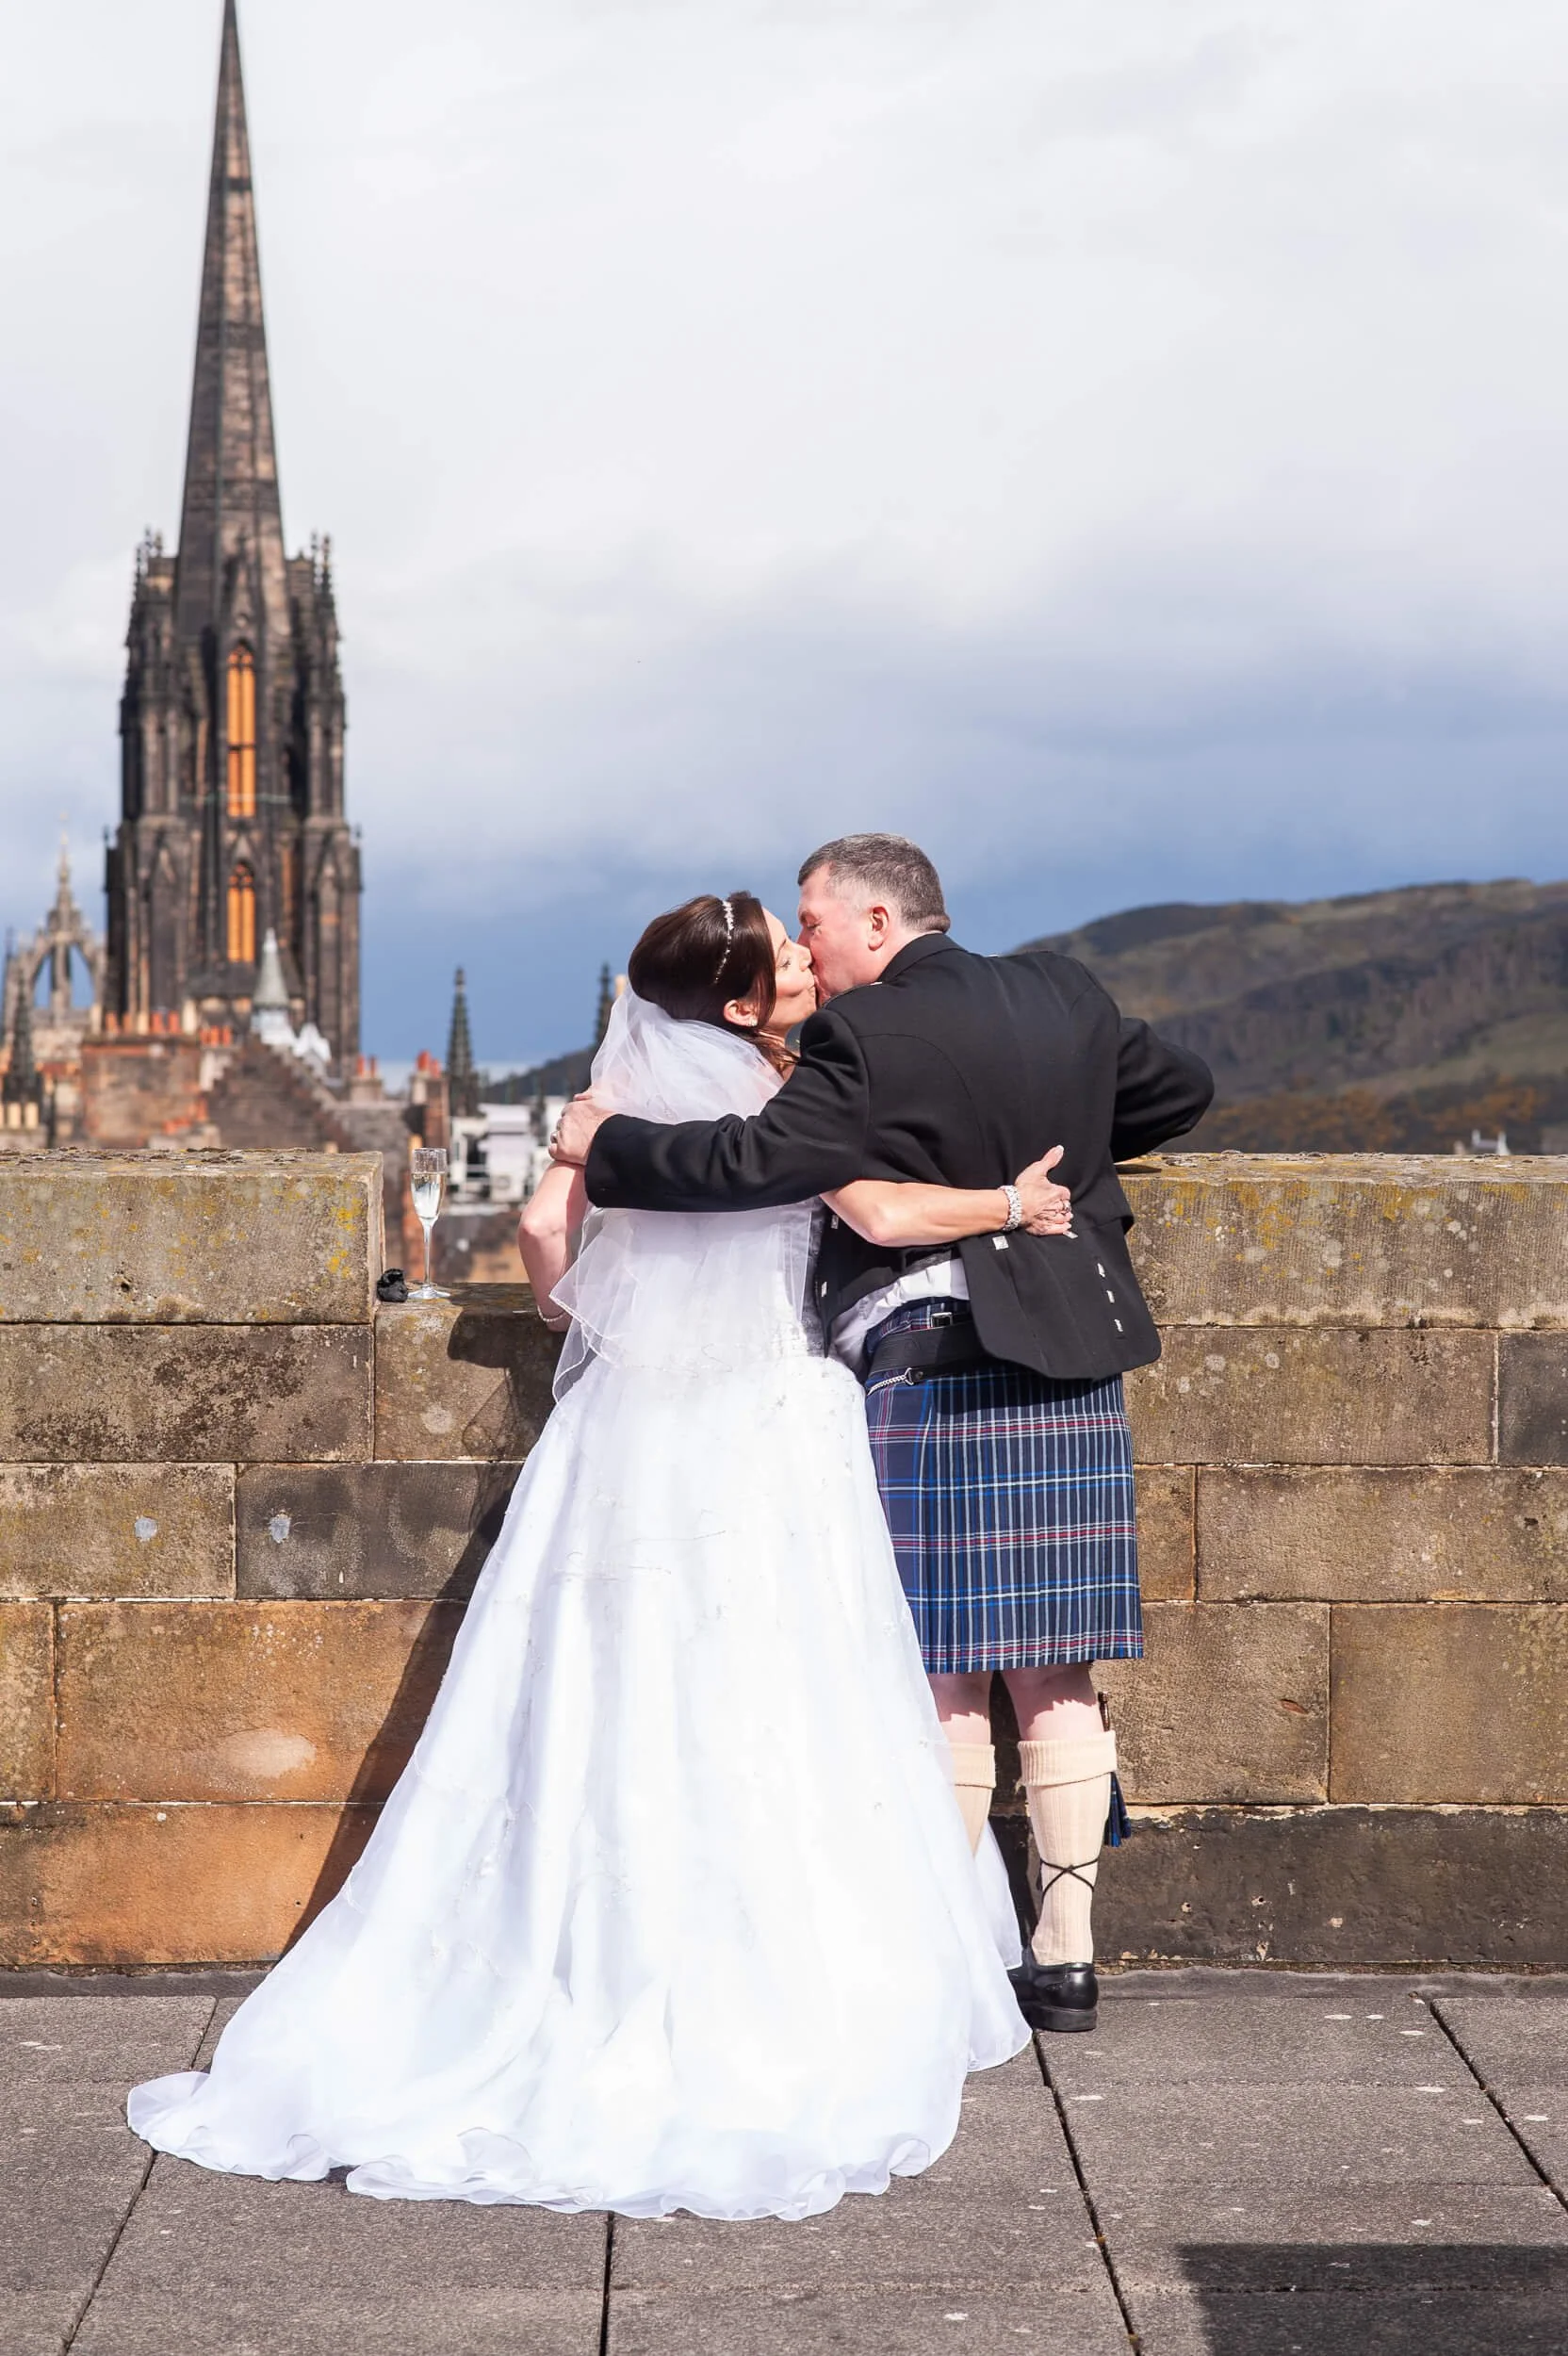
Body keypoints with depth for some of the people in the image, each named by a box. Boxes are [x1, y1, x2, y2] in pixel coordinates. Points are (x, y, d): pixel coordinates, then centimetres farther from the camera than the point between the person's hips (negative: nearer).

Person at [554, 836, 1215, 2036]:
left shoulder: (869, 1037, -12)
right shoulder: (1067, 996, 10)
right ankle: (1067, 1953, 14)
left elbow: (751, 1161, -20)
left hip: (927, 1375, -6)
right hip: (1072, 1377, 6)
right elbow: (1181, 1087, 24)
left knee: (944, 1680, 0)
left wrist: (607, 1145, -6)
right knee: (1056, 1675, 10)